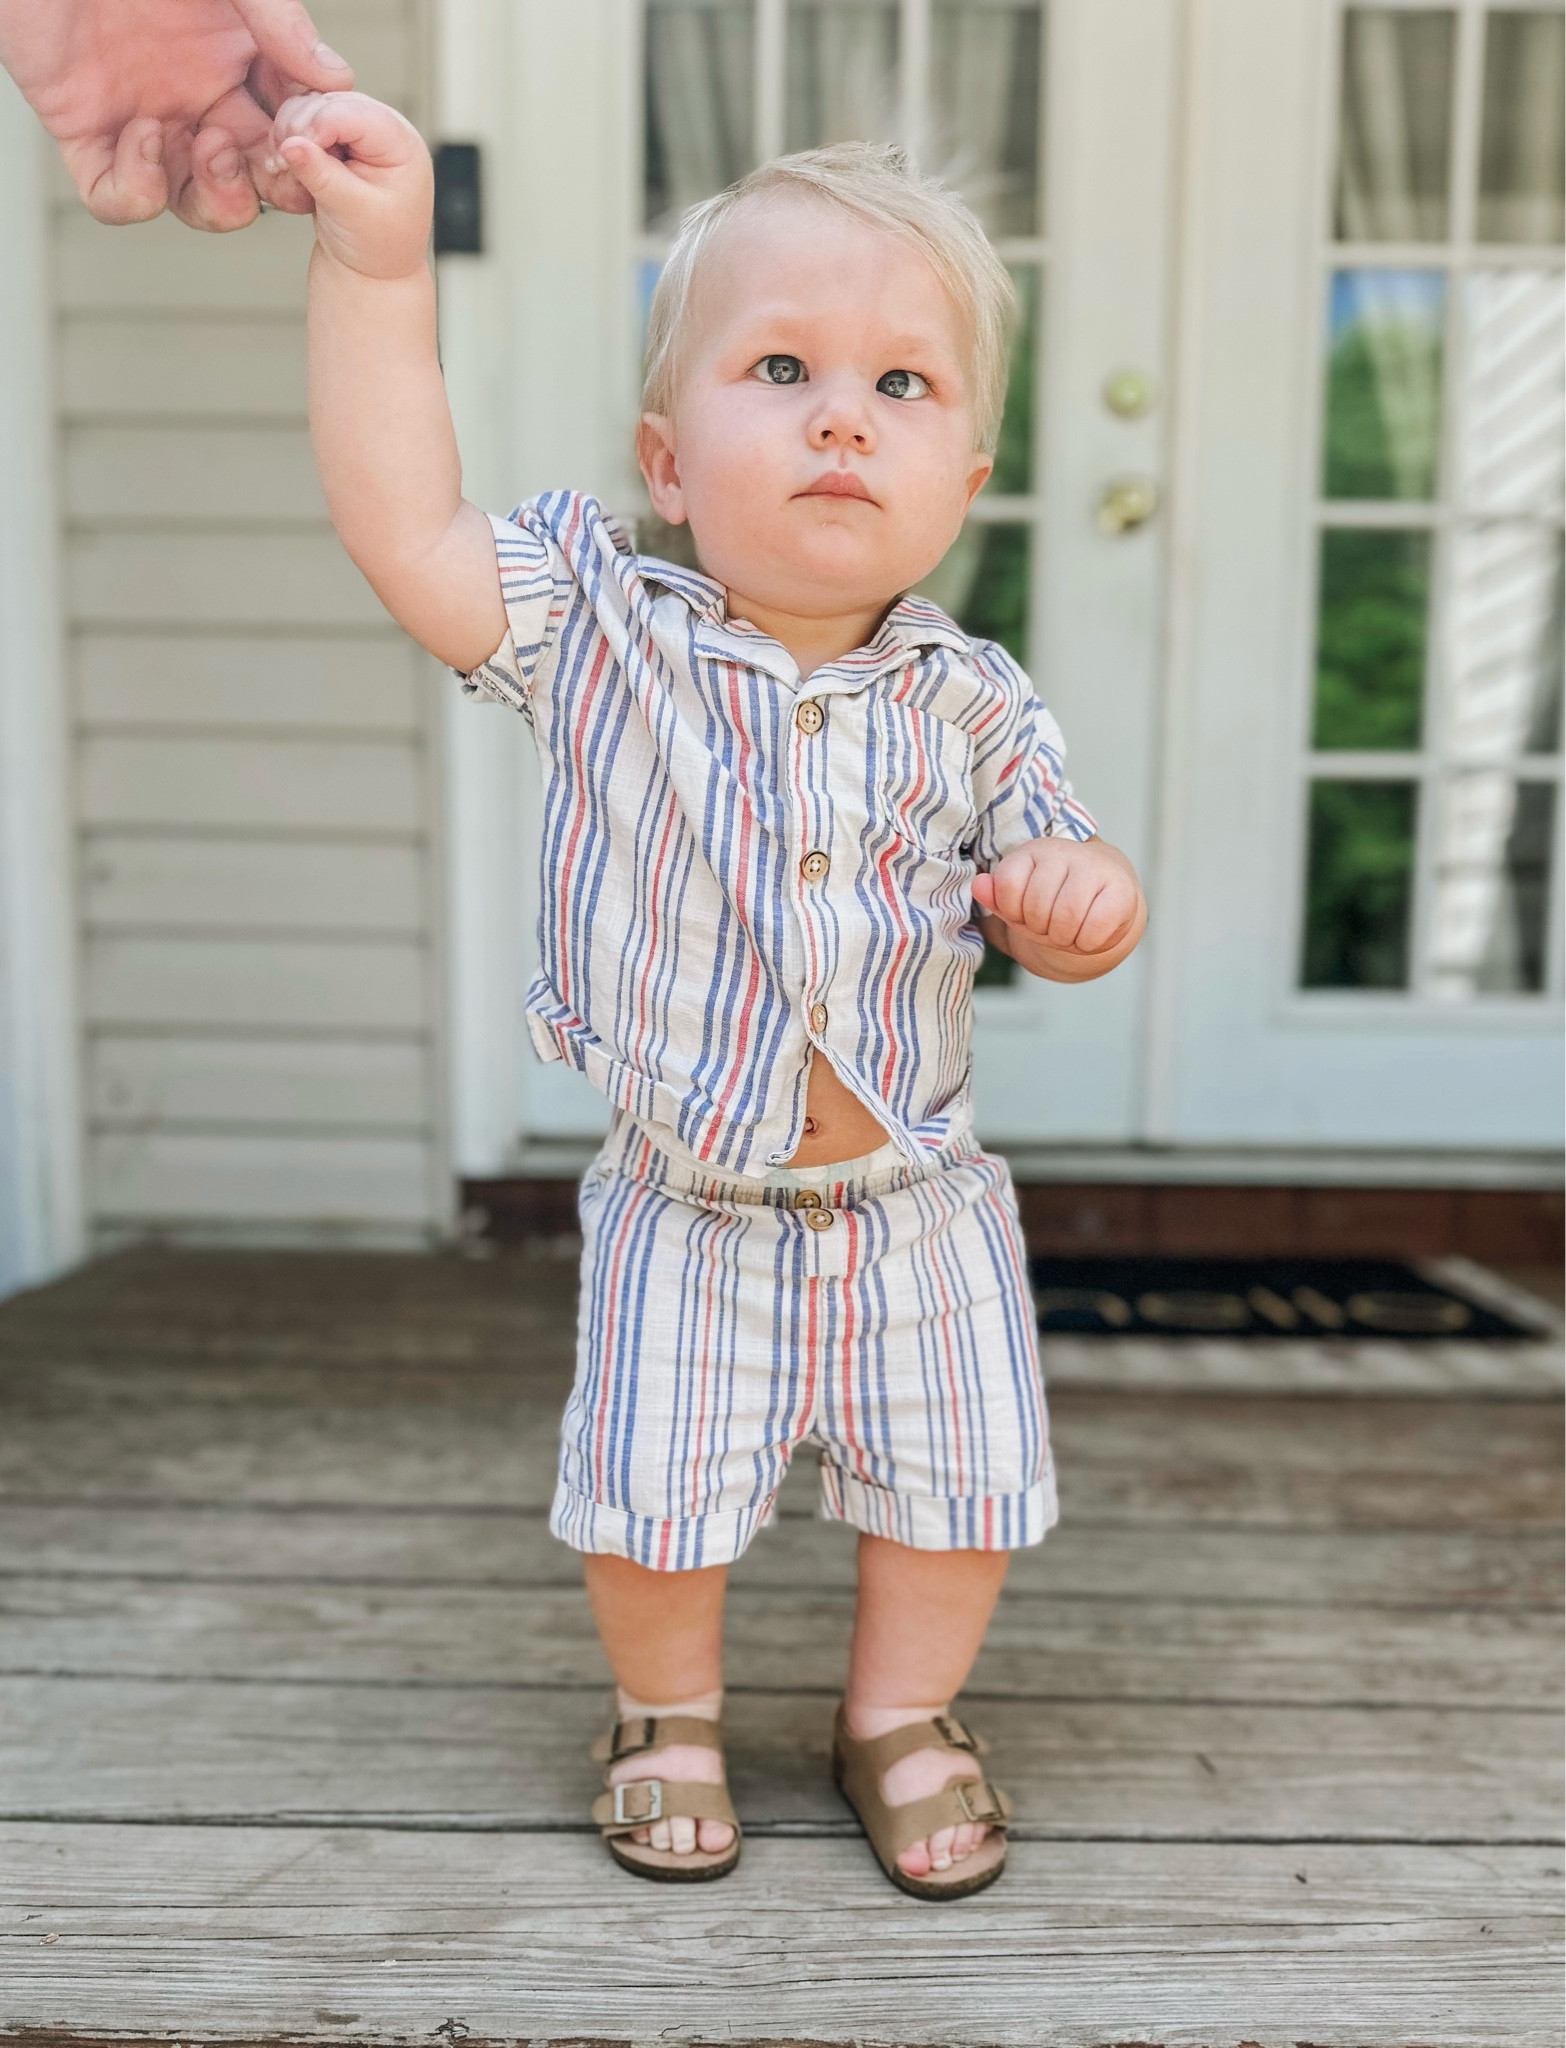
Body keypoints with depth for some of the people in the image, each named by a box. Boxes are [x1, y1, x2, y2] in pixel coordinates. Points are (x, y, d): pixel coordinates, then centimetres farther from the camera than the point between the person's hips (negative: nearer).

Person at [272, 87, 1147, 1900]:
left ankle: (902, 1714, 40)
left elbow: (1049, 891, 4)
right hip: (686, 1204, -1)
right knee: (651, 1497, 7)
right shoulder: (599, 627, -10)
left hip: (917, 1203, 2)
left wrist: (1084, 893, -19)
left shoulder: (971, 706, -6)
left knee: (960, 1483, 11)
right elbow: (407, 531, -18)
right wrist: (374, 261, -20)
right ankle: (668, 1712, 39)